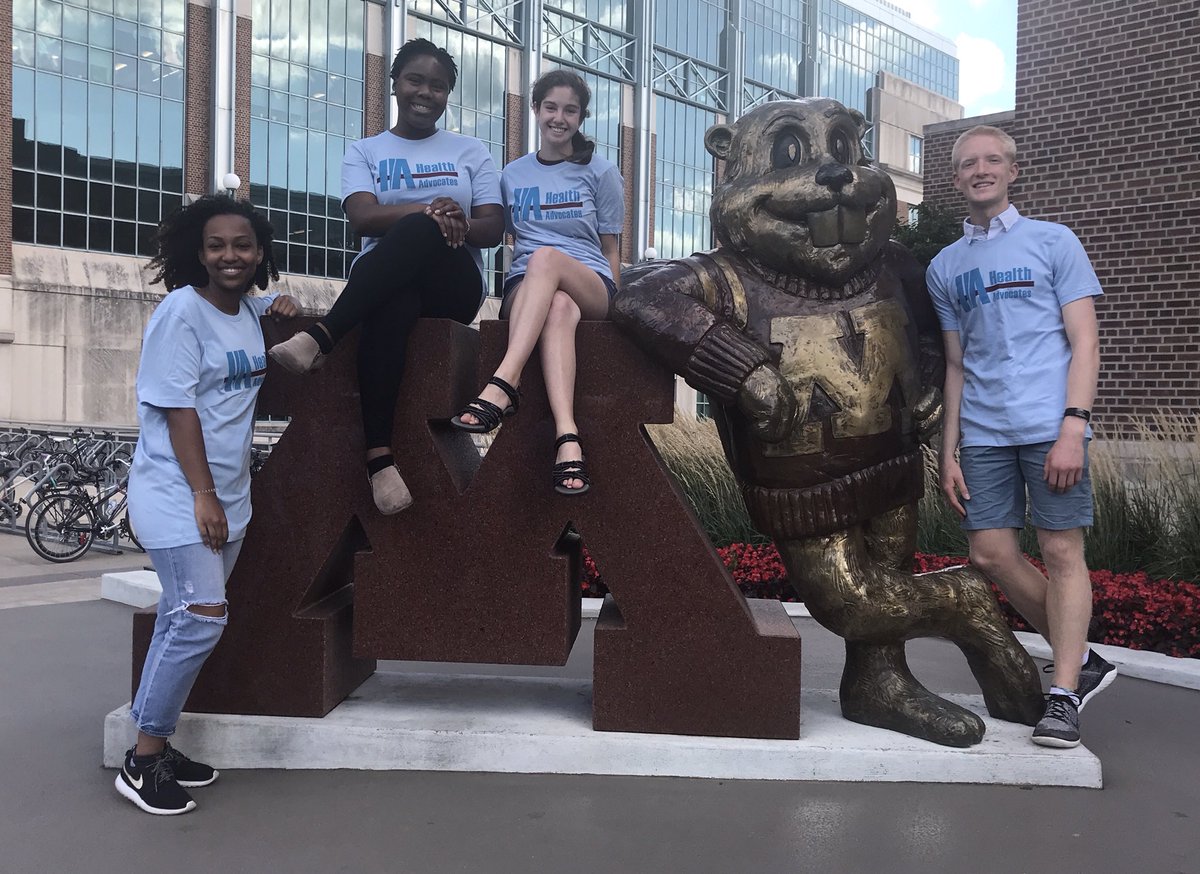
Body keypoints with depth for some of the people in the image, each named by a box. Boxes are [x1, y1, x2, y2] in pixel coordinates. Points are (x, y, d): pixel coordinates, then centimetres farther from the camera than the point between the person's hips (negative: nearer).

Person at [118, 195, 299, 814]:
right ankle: (141, 763, 0)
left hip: (228, 494, 8)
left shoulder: (248, 309, 10)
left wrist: (282, 309, 14)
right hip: (177, 495, -7)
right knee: (201, 619, -14)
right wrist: (203, 495, -18)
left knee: (183, 622, 10)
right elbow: (177, 408, -16)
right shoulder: (182, 310, -11)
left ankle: (158, 746, 21)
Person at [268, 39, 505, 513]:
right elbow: (362, 216, -3)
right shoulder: (365, 151, 18)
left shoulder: (471, 151, 19)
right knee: (392, 305, -41)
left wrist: (456, 225, -18)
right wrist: (430, 210, -22)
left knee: (421, 232, -37)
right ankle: (379, 454, -48)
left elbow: (493, 227, 6)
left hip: (453, 284, 0)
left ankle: (321, 337, -42)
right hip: (384, 282, 0)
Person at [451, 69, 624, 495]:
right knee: (559, 307, -40)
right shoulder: (513, 175, 19)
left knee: (547, 257, -38)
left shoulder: (600, 173, 14)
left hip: (591, 287, 0)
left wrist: (611, 304, 1)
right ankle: (567, 436, -59)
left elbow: (611, 251, 13)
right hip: (526, 285, 1)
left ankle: (502, 385, -53)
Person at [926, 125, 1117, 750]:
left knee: (1061, 553, -3)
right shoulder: (944, 267, 16)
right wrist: (949, 453, 10)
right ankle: (1082, 661, 19)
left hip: (1049, 427, -4)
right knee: (990, 556, 2)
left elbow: (1084, 345, -1)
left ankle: (1064, 694, 4)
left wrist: (1072, 428, -14)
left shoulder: (1054, 242, 5)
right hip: (983, 434, 4)